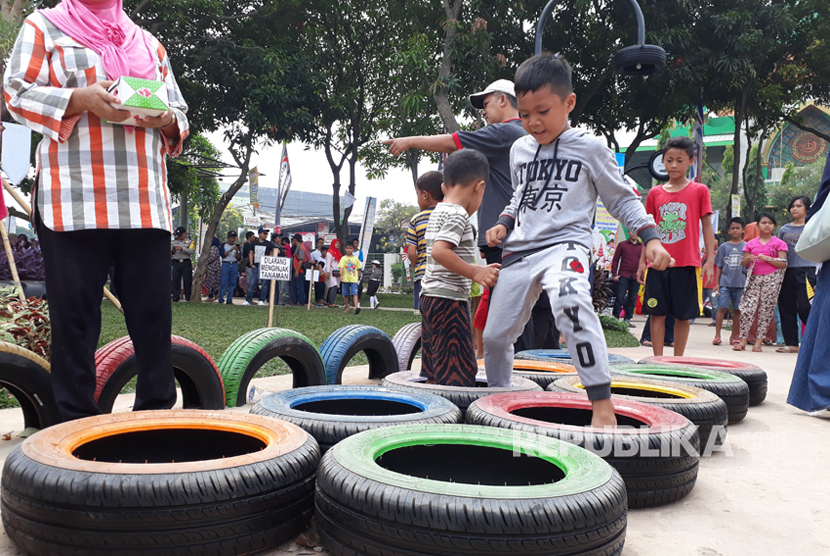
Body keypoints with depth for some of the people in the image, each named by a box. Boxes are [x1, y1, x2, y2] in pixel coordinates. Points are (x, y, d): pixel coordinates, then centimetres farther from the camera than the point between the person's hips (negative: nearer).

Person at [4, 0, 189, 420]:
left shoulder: (149, 43, 26)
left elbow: (180, 114, 23)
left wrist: (166, 119, -1)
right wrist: (81, 99, -13)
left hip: (145, 203, 3)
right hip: (71, 200, -3)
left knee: (153, 312, 0)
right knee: (74, 313, -2)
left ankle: (158, 413, 9)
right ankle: (78, 421, 8)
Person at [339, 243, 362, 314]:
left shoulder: (356, 258, 7)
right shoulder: (343, 258, 2)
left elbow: (358, 269, 14)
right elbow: (341, 267, -9)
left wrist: (358, 276, 15)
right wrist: (341, 275, -23)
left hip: (354, 279, 0)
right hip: (345, 279, 0)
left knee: (355, 293, -13)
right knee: (346, 294, 8)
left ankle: (356, 307, -25)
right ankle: (347, 308, 20)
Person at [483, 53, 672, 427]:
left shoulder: (589, 148, 0)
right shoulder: (519, 149, 14)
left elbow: (622, 200, 5)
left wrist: (650, 238, -8)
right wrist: (504, 223, 10)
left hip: (564, 244, -6)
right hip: (519, 250, 6)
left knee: (570, 302, -38)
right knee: (495, 333, 7)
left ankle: (602, 405, -32)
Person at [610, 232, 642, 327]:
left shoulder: (643, 246, 11)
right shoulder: (622, 244, 7)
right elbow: (615, 260, 6)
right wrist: (614, 274, -1)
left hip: (636, 277, 2)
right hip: (623, 275, -2)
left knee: (632, 299, 5)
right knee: (620, 297, -6)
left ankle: (627, 319, 13)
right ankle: (615, 318, 1)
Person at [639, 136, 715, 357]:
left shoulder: (699, 191, 3)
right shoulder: (655, 193, 9)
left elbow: (707, 226, 3)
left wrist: (710, 260, -4)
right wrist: (643, 260, 10)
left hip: (687, 264, -2)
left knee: (683, 315, 4)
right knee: (657, 313, 2)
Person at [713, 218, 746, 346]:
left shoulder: (746, 246, 6)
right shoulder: (724, 246, 8)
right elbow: (718, 266, 9)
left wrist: (748, 283, 5)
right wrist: (716, 283, 3)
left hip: (740, 283, 0)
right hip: (725, 282, 0)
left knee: (737, 310, 5)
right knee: (722, 308, -6)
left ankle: (734, 336, 14)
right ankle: (717, 335, -4)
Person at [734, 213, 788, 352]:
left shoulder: (778, 243, 5)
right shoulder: (751, 243, 12)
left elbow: (783, 264, -2)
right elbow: (743, 264, 12)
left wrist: (767, 258, -14)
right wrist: (747, 259, -10)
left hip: (771, 279, -2)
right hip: (754, 278, 2)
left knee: (765, 310, -1)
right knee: (747, 308, -8)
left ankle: (758, 342, 3)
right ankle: (743, 341, -4)